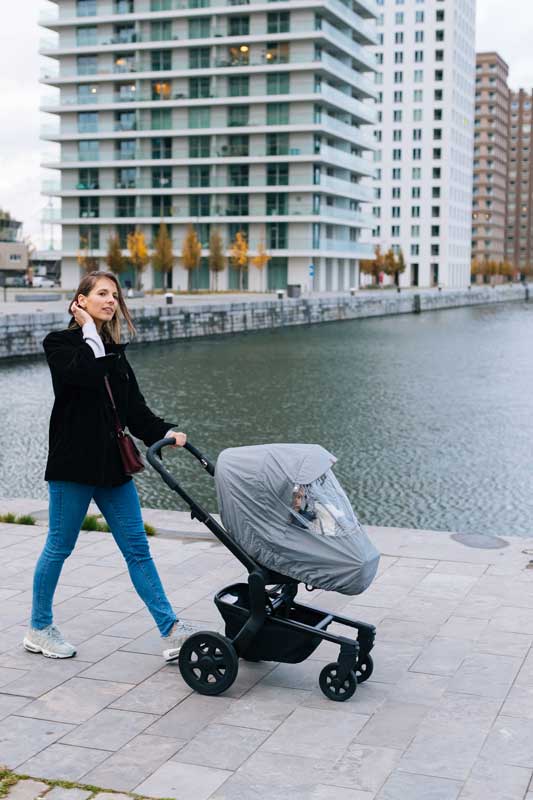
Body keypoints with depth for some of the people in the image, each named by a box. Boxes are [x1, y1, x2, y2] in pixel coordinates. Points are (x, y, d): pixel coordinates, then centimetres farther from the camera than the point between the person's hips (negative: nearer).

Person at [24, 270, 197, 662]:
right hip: (73, 464, -6)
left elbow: (135, 408, 9)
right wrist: (90, 331, -12)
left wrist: (164, 432, -6)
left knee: (137, 548, 4)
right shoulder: (60, 343, -4)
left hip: (112, 464, 6)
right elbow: (86, 375, -25)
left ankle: (171, 631, 3)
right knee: (59, 548, 5)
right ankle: (39, 630, 22)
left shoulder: (113, 350, 15)